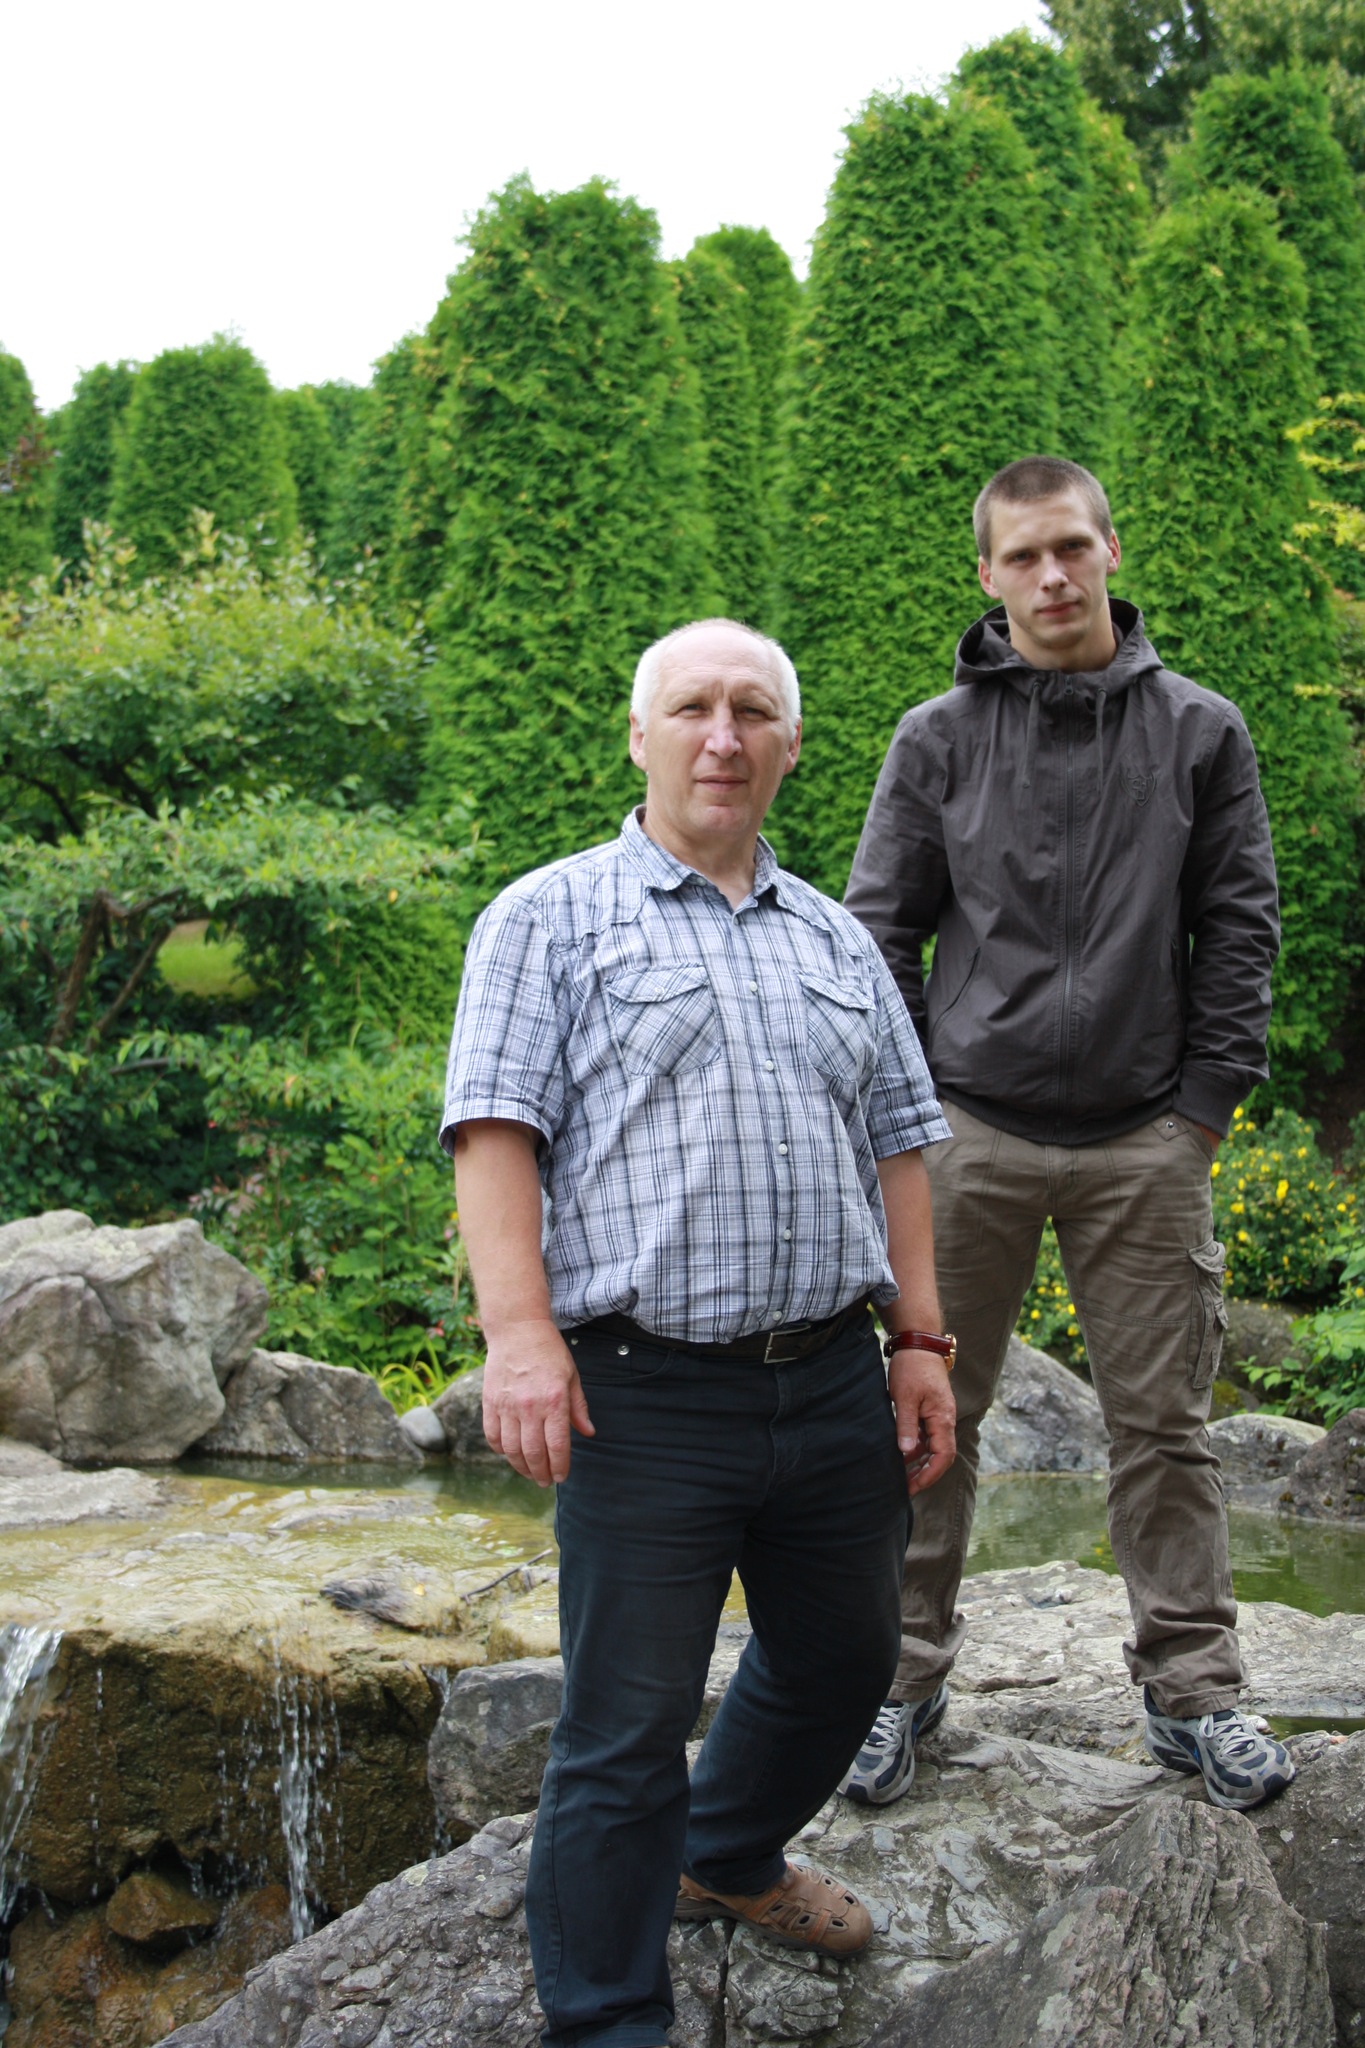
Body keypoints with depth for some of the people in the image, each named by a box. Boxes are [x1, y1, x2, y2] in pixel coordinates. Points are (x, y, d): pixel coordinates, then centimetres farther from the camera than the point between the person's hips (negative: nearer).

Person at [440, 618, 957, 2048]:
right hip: (647, 1394, -6)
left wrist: (920, 1341, 10)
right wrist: (518, 1330, -20)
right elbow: (495, 1128, -8)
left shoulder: (839, 944, 17)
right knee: (627, 1728, 0)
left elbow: (894, 1145, 17)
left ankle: (727, 1858, 47)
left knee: (841, 1661, 21)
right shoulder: (549, 919, 1)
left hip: (835, 1384, 6)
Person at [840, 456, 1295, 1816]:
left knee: (1161, 1424, 6)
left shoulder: (1200, 732, 5)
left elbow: (1238, 932, 6)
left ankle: (1190, 1690, 18)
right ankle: (904, 1675, 19)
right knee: (932, 1413, 5)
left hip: (1147, 1142, 0)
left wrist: (1205, 1104, 0)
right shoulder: (938, 739, 4)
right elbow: (879, 933, 6)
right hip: (972, 1133, 0)